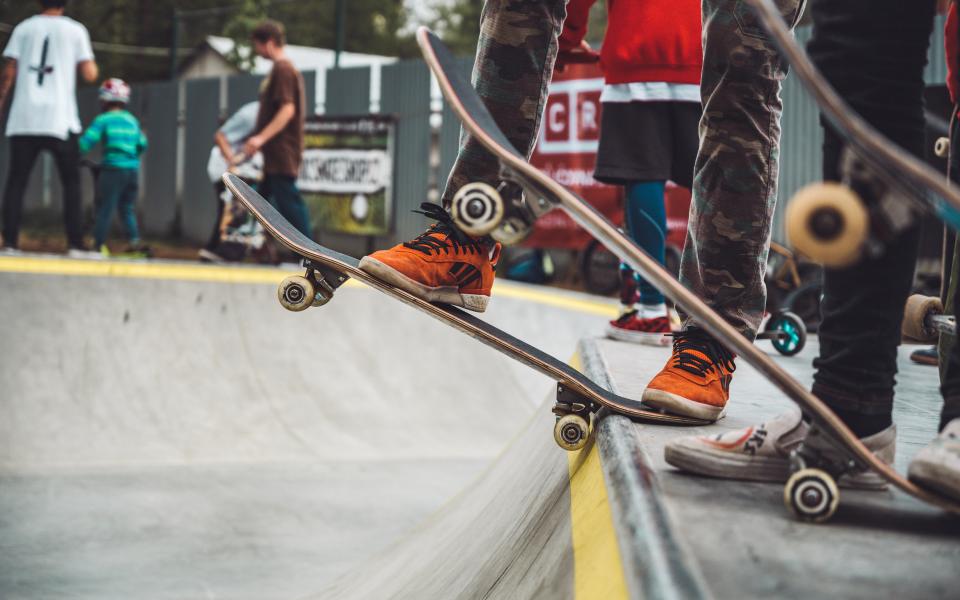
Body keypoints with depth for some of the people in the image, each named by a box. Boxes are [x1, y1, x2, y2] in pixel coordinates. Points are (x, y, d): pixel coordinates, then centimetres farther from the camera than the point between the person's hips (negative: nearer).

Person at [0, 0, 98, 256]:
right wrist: (91, 63, 21)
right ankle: (75, 243, -1)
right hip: (60, 119, -2)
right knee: (71, 182, 7)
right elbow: (89, 75, 0)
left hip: (24, 119, 2)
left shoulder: (24, 28, 10)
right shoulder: (75, 30, 5)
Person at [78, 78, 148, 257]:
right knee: (127, 208, 13)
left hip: (113, 168, -5)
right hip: (133, 169, 5)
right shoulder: (132, 120, 12)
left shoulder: (104, 120, -4)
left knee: (105, 208, -1)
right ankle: (134, 240, 1)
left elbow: (87, 141, -11)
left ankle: (98, 244, -3)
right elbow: (142, 144, 16)